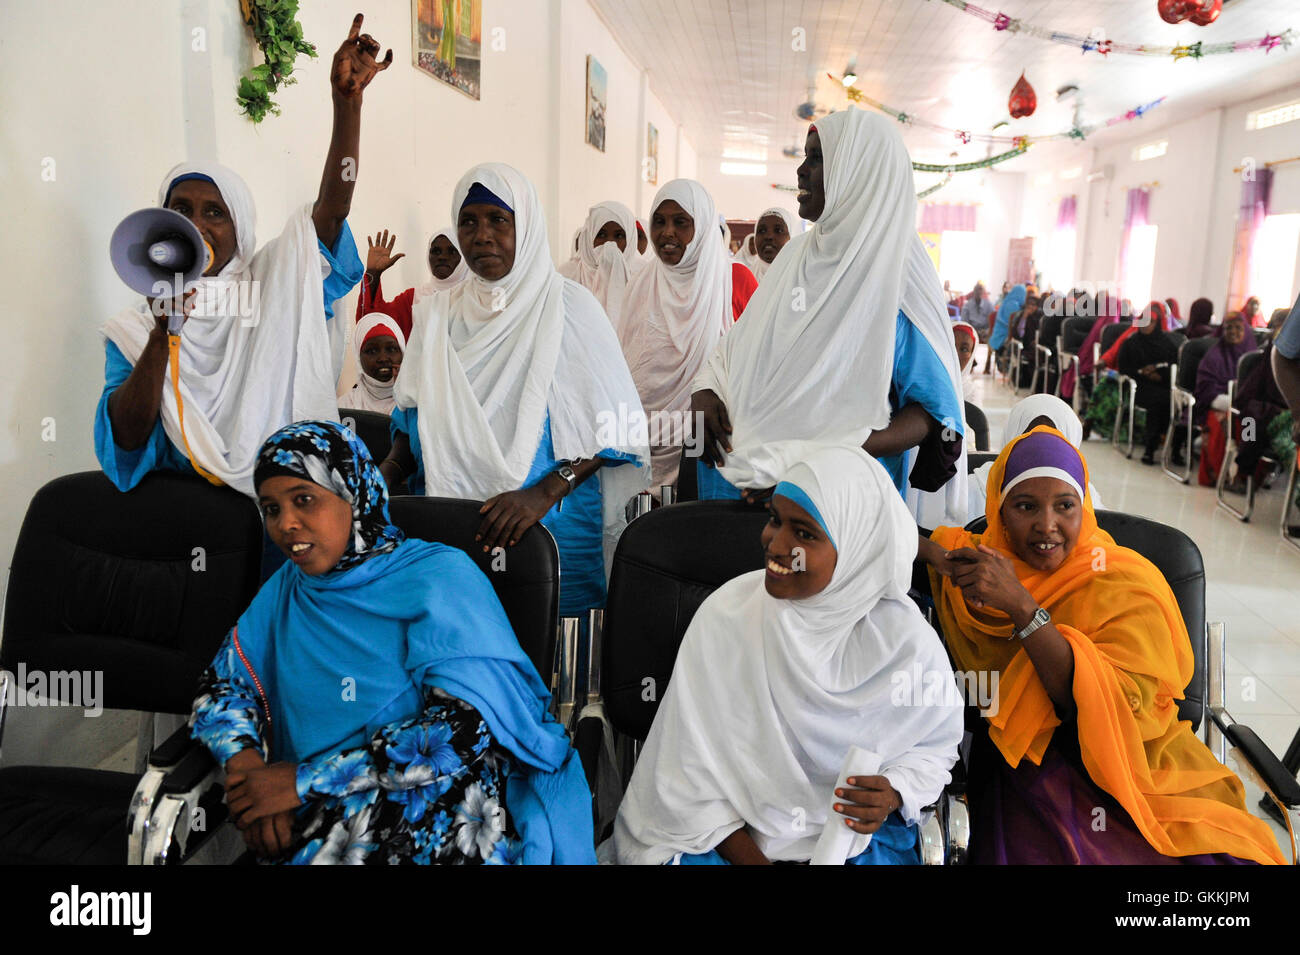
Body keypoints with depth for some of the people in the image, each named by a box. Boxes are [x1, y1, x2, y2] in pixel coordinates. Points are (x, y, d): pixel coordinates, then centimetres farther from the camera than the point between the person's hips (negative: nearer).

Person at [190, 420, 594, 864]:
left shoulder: (439, 578, -8)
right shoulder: (286, 590, 11)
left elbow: (468, 728, -18)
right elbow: (220, 686, 15)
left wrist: (305, 779, -17)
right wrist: (245, 762, -8)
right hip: (323, 820, 5)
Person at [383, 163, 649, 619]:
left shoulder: (568, 306, -4)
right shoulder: (437, 314, 11)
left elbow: (613, 427, -11)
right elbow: (412, 415, 18)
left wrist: (543, 493, -22)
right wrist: (389, 469, -2)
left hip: (548, 526, -3)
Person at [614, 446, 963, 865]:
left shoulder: (906, 641, -11)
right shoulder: (724, 615, -12)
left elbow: (936, 746, 6)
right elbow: (690, 763, -9)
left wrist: (894, 794, -14)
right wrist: (749, 858, -16)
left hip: (859, 839, 2)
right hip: (730, 833, -1)